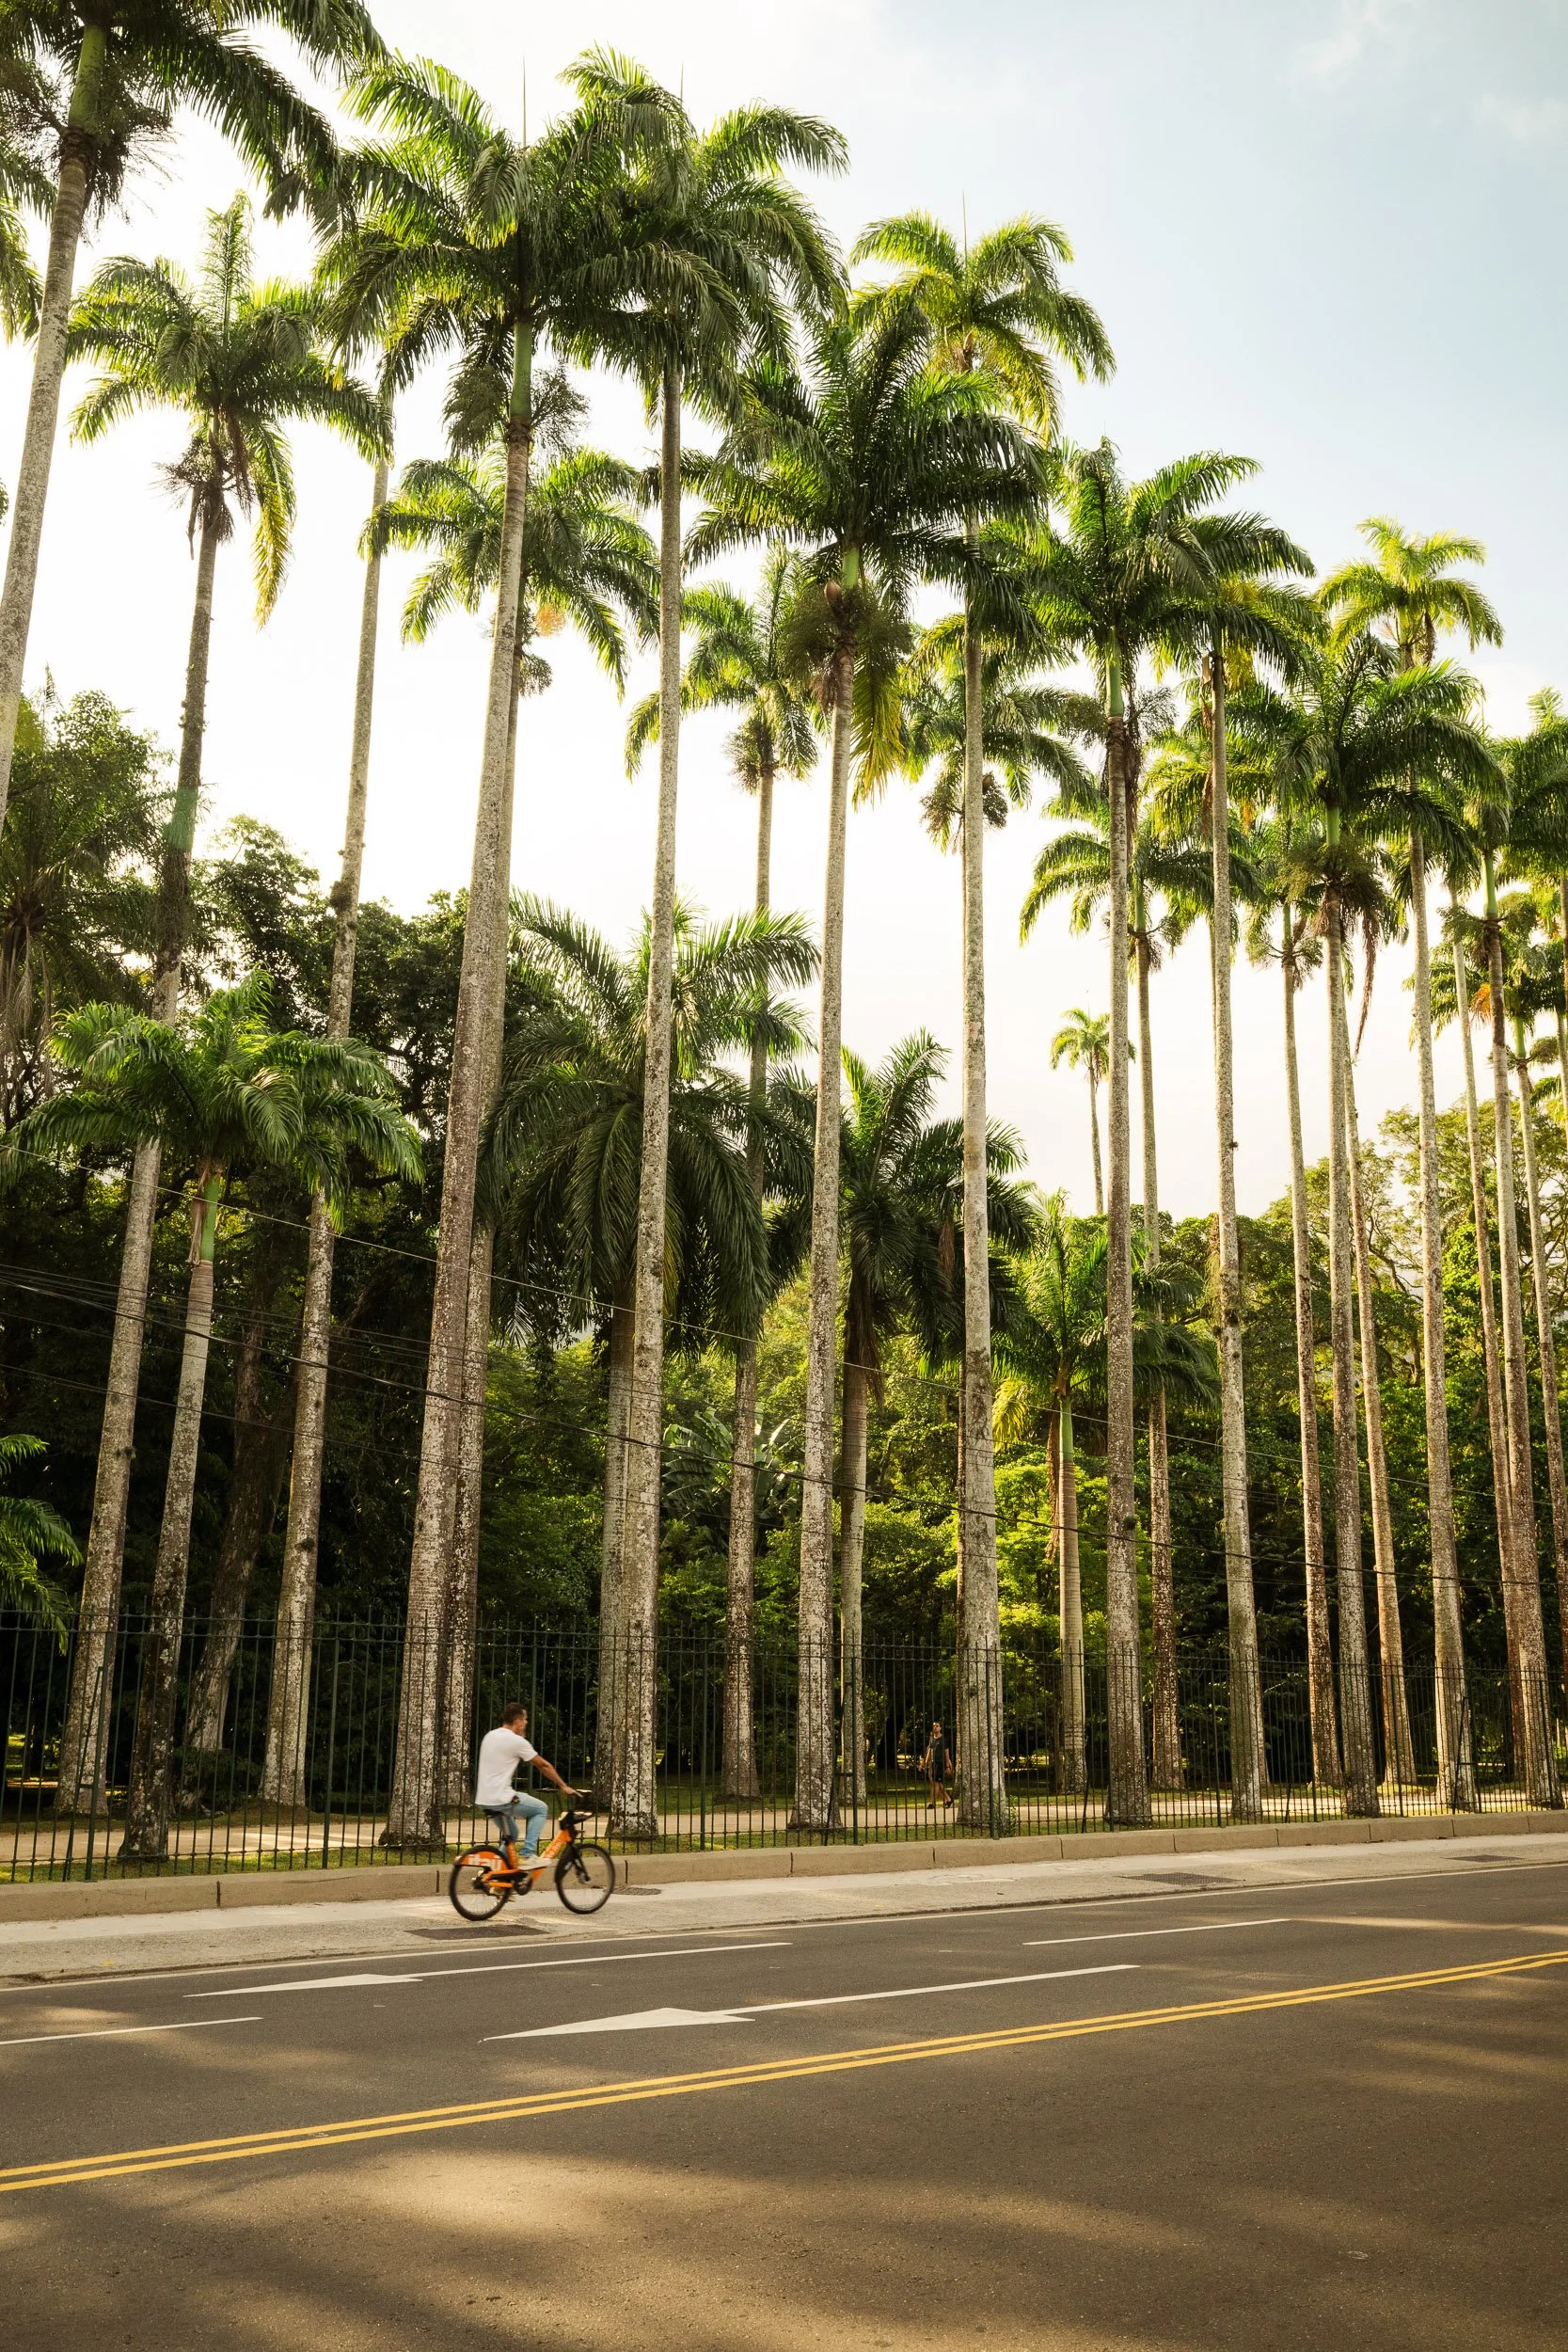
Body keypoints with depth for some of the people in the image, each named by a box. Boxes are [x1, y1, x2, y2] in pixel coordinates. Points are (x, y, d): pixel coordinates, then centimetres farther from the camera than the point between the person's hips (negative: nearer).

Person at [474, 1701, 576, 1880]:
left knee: (510, 1834, 24)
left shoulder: (490, 1736, 13)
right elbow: (544, 1765, -1)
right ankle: (527, 1855, 0)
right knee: (541, 1809, 7)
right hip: (501, 1799, -8)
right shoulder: (517, 1741, -10)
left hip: (482, 1800, 8)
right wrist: (564, 1787, 8)